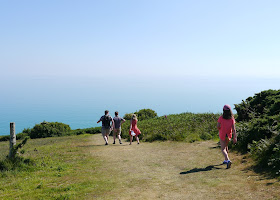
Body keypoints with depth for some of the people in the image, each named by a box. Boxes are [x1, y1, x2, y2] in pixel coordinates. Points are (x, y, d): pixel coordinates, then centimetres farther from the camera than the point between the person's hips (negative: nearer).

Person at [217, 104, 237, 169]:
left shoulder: (221, 118, -17)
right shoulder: (232, 118, -10)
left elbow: (218, 126, -12)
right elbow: (233, 129, -12)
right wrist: (235, 137, -11)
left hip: (222, 135, -3)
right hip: (229, 135, 4)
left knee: (223, 149, 1)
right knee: (226, 146, 25)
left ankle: (228, 160, -22)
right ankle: (226, 160, 35)